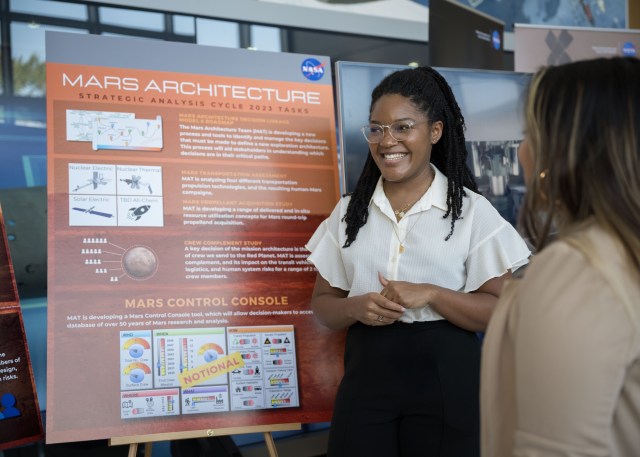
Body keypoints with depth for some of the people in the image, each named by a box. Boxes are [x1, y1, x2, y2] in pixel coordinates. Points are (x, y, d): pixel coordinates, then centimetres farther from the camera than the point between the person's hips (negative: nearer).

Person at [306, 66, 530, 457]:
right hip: (367, 376, 3)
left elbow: (501, 310, -5)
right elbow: (323, 303, 11)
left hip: (445, 378, -2)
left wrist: (430, 295, -18)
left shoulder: (472, 210, -2)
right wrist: (356, 308, -11)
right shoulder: (349, 212, 8)